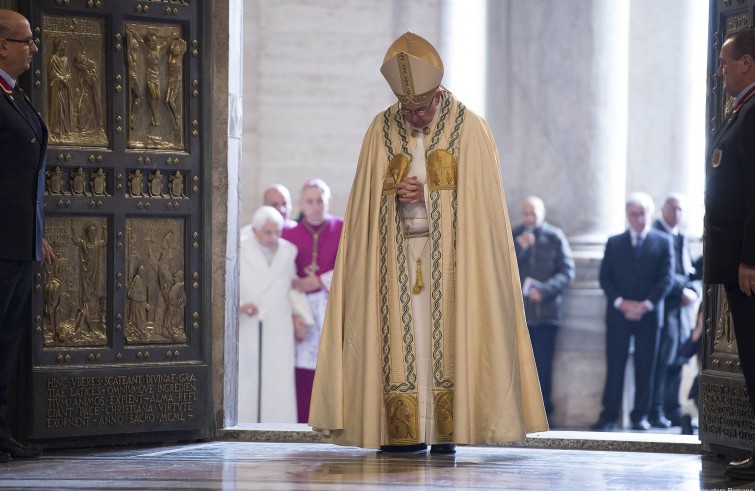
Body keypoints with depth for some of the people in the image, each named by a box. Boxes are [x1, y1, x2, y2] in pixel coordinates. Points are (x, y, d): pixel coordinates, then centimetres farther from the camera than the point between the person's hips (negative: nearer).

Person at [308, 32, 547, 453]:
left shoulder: (471, 130, -2)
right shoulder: (382, 131, 6)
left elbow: (481, 201, -2)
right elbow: (367, 200, 9)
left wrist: (426, 195, -12)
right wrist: (398, 193, -11)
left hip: (449, 255, -2)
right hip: (397, 255, 2)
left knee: (447, 335, -7)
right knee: (402, 335, -4)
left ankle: (448, 429, -6)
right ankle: (407, 430, -4)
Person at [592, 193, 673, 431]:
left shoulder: (663, 242, 8)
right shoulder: (614, 243, 12)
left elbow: (666, 278, 0)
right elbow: (605, 278, 6)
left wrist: (647, 304, -11)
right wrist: (620, 302, -9)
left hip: (649, 314, -1)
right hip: (618, 314, 1)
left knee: (645, 368, 0)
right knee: (614, 367, -2)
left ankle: (640, 416, 6)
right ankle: (609, 416, 0)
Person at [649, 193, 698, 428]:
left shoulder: (681, 237, 21)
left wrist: (692, 290, 1)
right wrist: (682, 290, -15)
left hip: (682, 305, 8)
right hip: (663, 304, -8)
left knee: (677, 360, 6)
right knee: (662, 359, -10)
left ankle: (673, 410, 10)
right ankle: (656, 411, -6)